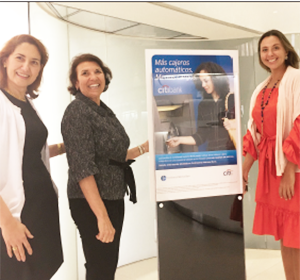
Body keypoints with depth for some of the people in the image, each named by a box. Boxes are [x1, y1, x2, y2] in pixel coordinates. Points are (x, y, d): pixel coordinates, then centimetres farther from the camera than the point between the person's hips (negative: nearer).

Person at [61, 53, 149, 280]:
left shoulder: (105, 110, 9)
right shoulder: (78, 112, -15)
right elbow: (83, 168, -23)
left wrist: (144, 148, 7)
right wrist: (102, 216, -28)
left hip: (114, 198, 9)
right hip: (91, 203, -8)